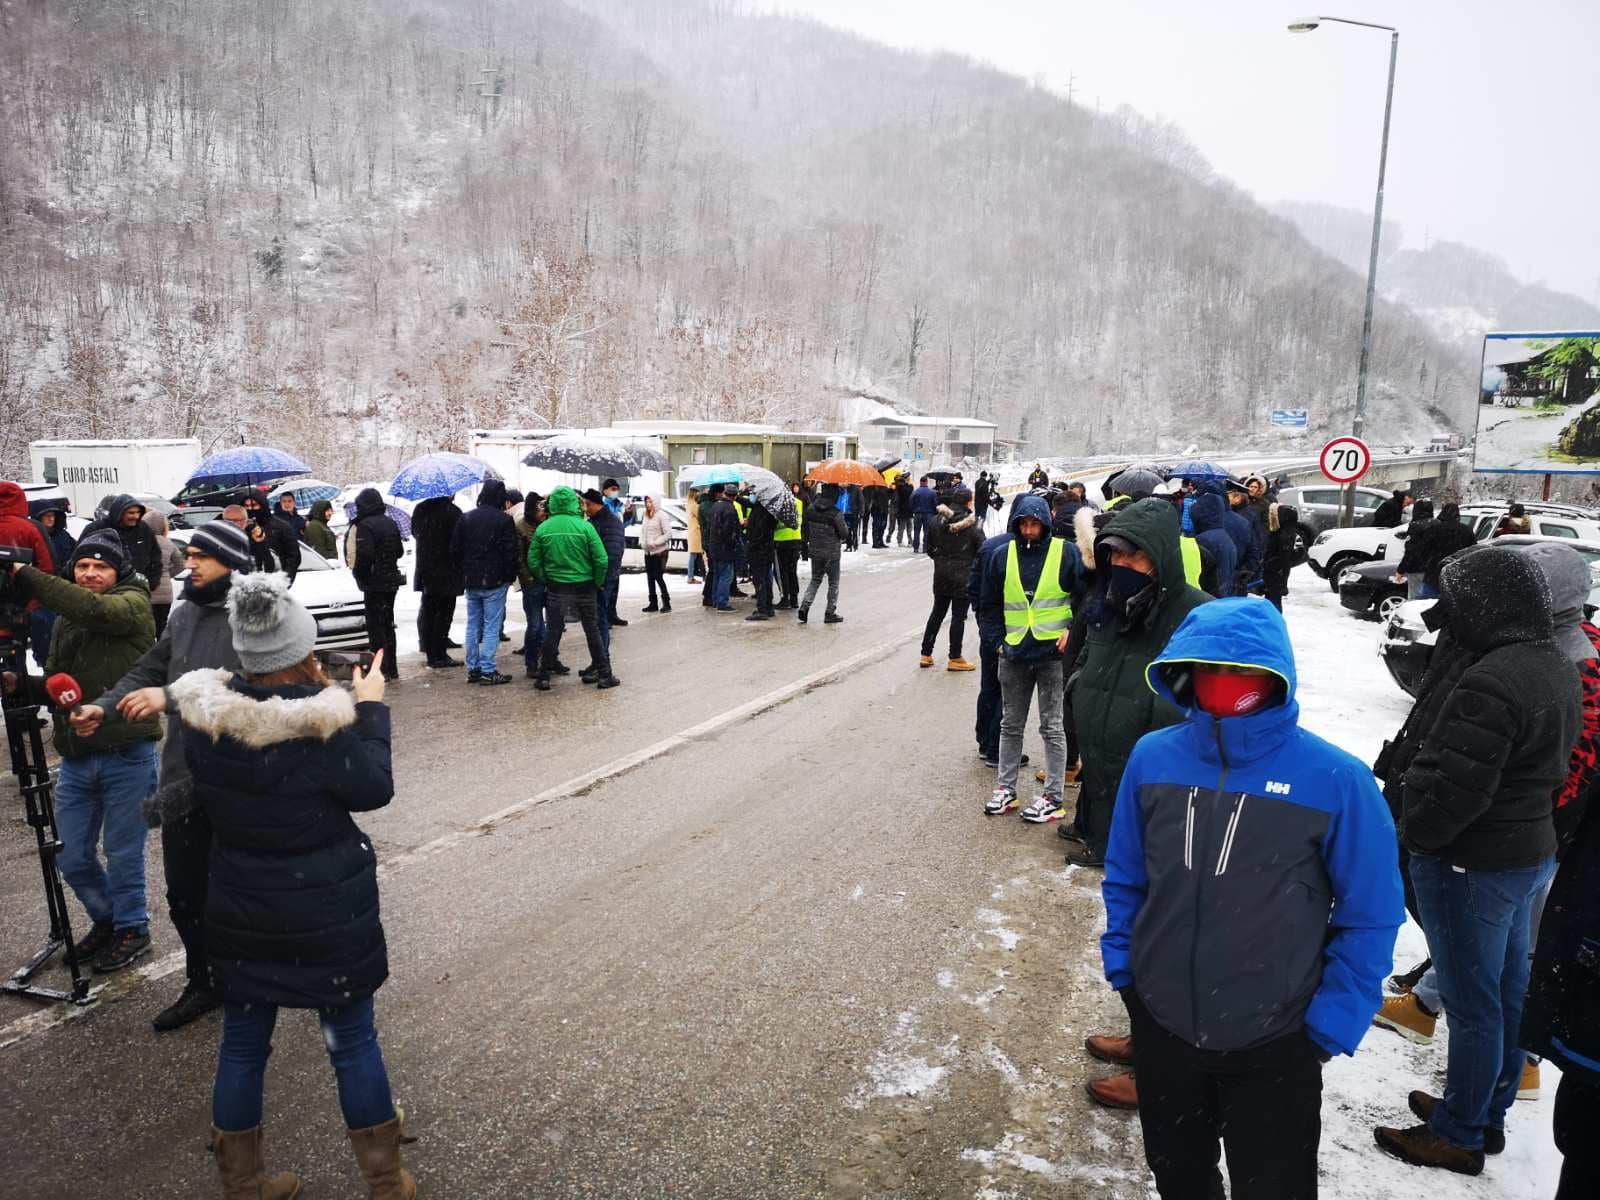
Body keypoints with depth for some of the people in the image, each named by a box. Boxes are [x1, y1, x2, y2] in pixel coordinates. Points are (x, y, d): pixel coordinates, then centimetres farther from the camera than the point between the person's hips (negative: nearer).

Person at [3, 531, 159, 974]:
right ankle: (106, 919, 36)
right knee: (71, 856, 13)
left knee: (123, 854, 5)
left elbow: (94, 609, -27)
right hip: (75, 757, 7)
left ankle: (131, 928, 25)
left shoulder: (133, 603, -5)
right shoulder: (64, 619, 15)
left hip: (127, 755, -6)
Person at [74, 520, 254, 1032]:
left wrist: (173, 697, -32)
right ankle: (202, 984, 36)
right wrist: (105, 707, -2)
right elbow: (148, 670, 14)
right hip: (181, 781, 7)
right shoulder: (185, 614, 9)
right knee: (183, 893, 17)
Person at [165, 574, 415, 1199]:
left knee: (242, 1043, 19)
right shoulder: (323, 722, -24)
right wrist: (371, 711, -1)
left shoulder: (201, 717, -10)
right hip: (327, 912, -4)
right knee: (353, 1041, 12)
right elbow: (373, 789, -11)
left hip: (238, 912, 4)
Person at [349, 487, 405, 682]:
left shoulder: (365, 525, -16)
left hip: (374, 583, -8)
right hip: (392, 580, 8)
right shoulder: (390, 523, 9)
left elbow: (364, 556, -22)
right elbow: (400, 551, 15)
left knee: (375, 626, -2)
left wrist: (358, 574, -7)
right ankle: (392, 669, 22)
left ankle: (382, 670, -3)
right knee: (388, 624, 16)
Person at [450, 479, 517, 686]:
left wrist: (464, 573, 18)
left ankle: (473, 669, 16)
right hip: (494, 582, -5)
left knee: (473, 626, 13)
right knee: (491, 627, -2)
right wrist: (510, 576, 1)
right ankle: (488, 671, -2)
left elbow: (455, 550, 10)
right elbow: (510, 552, -11)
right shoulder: (504, 519, -9)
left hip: (471, 581, 5)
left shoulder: (466, 518, 7)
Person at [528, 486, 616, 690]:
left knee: (552, 632, 10)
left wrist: (545, 581, 10)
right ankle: (604, 674, 13)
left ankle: (544, 676, 13)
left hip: (556, 588, 1)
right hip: (585, 587, -1)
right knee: (592, 631, 9)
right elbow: (601, 560, -12)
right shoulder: (584, 526, -11)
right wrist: (598, 582, 2)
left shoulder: (543, 529, -5)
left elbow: (533, 562, -3)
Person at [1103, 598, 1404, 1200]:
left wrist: (1334, 1021, -11)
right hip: (1160, 1025, 3)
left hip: (1275, 1043, -2)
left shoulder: (1335, 779, -19)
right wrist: (1121, 964, 0)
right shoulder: (1152, 758, -10)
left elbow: (1369, 916, -10)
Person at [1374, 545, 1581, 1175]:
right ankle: (1489, 1112, 37)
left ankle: (1458, 1135, 20)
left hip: (1471, 864, -10)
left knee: (1472, 1002, 4)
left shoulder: (1490, 681, -28)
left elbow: (1453, 787, -27)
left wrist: (1411, 834, -10)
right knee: (1509, 988, 20)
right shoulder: (1557, 668, 5)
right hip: (1532, 852, 10)